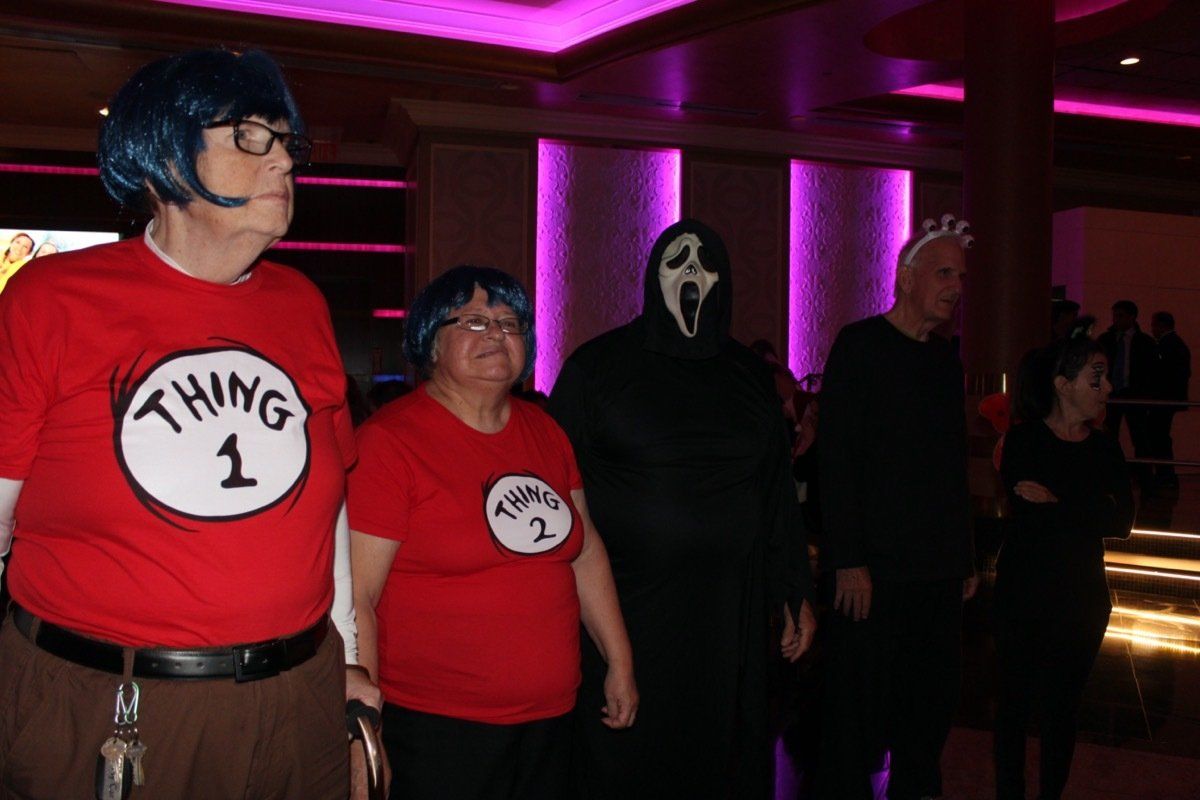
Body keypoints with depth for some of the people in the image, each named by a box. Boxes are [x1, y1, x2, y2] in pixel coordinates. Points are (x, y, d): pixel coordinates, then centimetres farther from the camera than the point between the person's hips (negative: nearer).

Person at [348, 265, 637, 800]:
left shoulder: (544, 432, 9)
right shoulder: (389, 441, -10)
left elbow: (584, 550, 16)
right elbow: (355, 597, -14)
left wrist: (619, 663, 16)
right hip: (435, 730, -6)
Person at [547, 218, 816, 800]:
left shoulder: (750, 376, 9)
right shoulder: (596, 367, -2)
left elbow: (777, 491, 11)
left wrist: (794, 594, 10)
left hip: (728, 610, 3)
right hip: (624, 604, -3)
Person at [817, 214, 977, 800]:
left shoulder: (946, 361, 15)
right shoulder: (860, 344, -7)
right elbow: (837, 459, -13)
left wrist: (965, 558, 15)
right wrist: (849, 562, -18)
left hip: (939, 571, 7)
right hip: (873, 570, -7)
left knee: (932, 707, 12)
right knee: (861, 709, 0)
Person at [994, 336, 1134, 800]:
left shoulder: (1106, 449, 6)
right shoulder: (1023, 441, -5)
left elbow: (1123, 523, -8)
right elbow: (1026, 513, -18)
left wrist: (1057, 502, -15)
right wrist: (1090, 511, -17)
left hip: (1082, 595, 3)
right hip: (1022, 590, -3)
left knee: (1061, 706, 10)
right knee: (1014, 700, 4)